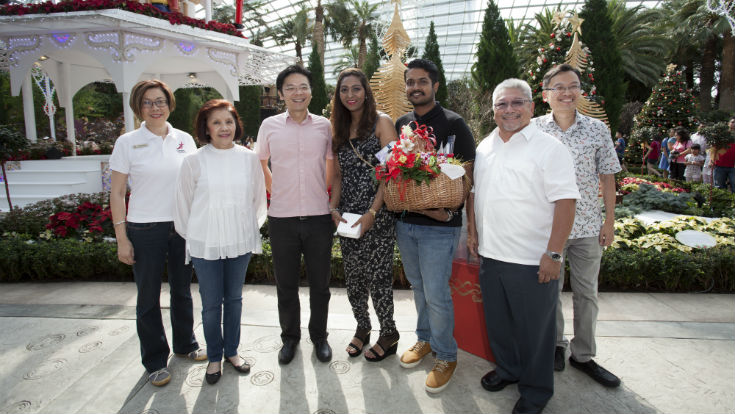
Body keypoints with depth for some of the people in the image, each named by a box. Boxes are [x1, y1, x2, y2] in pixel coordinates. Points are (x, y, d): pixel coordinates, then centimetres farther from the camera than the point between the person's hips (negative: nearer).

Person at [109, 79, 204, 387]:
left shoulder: (184, 140, 4)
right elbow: (116, 193, -2)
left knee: (182, 290, 15)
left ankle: (185, 345, 36)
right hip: (144, 231, -2)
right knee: (148, 296, 8)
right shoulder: (127, 143, -4)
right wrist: (122, 238, -6)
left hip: (183, 226, 3)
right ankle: (155, 361, 25)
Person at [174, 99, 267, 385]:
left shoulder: (249, 158, -2)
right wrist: (193, 236, 5)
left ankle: (232, 351, 34)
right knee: (211, 303, 7)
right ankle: (214, 357, 28)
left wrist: (251, 228, 9)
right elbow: (184, 203, 1)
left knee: (234, 298, 15)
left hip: (240, 241, 2)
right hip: (206, 243, -2)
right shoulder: (194, 161, -7)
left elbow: (258, 197, 8)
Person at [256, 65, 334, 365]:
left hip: (319, 216, 0)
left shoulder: (324, 125, 2)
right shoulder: (269, 126, 2)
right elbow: (260, 164, 17)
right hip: (282, 218, 0)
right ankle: (290, 336, 33)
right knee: (286, 284, 12)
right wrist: (274, 192, 10)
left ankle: (319, 336, 32)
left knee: (320, 283, 11)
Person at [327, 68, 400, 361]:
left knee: (377, 274, -1)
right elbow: (338, 174, 16)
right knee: (353, 274, 12)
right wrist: (334, 208, 1)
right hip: (347, 216, 6)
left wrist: (372, 212, -17)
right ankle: (362, 327, 33)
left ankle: (389, 334, 20)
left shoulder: (381, 123, -4)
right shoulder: (339, 130, 14)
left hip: (377, 213, -5)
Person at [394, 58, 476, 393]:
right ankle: (425, 339, 38)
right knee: (418, 287, 18)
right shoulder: (400, 124, 10)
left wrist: (449, 210, -19)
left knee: (436, 293, -2)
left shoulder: (453, 124, -6)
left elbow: (468, 175, -7)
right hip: (405, 221, 6)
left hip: (440, 226, -5)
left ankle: (446, 356, 19)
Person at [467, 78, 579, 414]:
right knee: (497, 321, 20)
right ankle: (507, 369, 43)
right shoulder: (484, 147, 10)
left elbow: (565, 201, -15)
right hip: (489, 253, 6)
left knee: (534, 329, 8)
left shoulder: (549, 148, -10)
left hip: (531, 260, -6)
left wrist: (553, 254, -18)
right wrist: (472, 230, 13)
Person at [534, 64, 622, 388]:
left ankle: (583, 355, 27)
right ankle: (555, 344, 33)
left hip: (588, 226, 2)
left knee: (586, 292, 11)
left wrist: (609, 221, 3)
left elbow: (607, 177, 5)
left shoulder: (597, 129, 1)